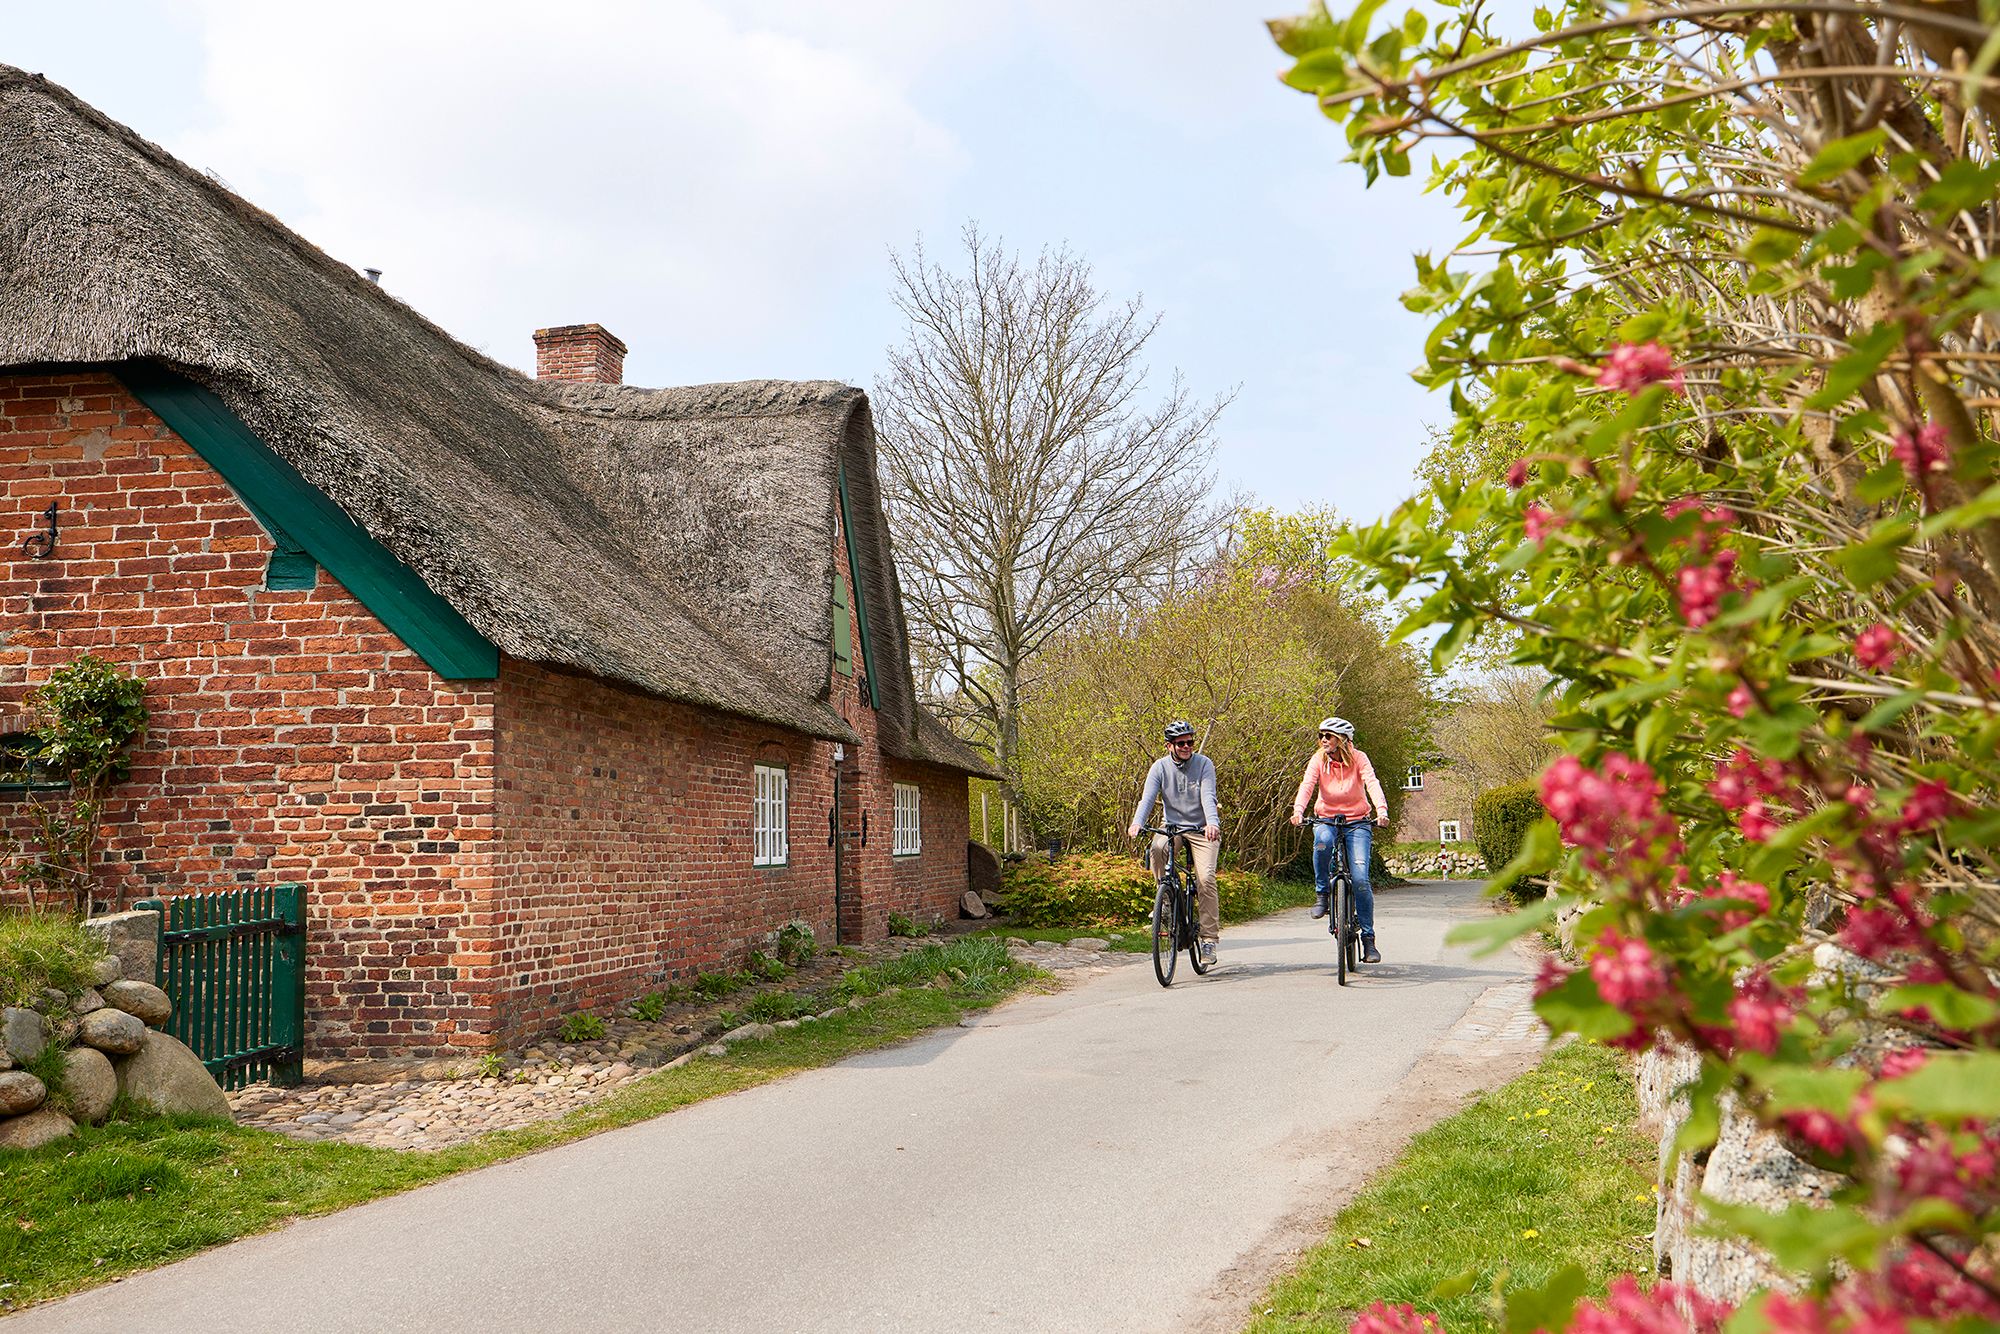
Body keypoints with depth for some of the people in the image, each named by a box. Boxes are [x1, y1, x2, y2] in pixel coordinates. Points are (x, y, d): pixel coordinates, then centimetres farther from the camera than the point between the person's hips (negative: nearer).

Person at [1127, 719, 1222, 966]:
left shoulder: (1204, 764, -8)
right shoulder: (1160, 767, -3)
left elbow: (1208, 797, -20)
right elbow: (1147, 797, -15)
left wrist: (1212, 823, -39)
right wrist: (1137, 823, -34)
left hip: (1202, 829, -2)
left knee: (1206, 878, -18)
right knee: (1158, 847, -32)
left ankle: (1209, 938, -9)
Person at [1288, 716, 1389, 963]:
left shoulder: (1358, 758, -7)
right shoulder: (1318, 760, -4)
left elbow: (1372, 783, -21)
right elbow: (1307, 785, -18)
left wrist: (1381, 810, -40)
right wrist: (1298, 810, -38)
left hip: (1357, 822, -1)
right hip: (1327, 819, 1)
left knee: (1360, 878, -15)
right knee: (1323, 839, -38)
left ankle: (1368, 939, -5)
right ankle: (1322, 894, -15)